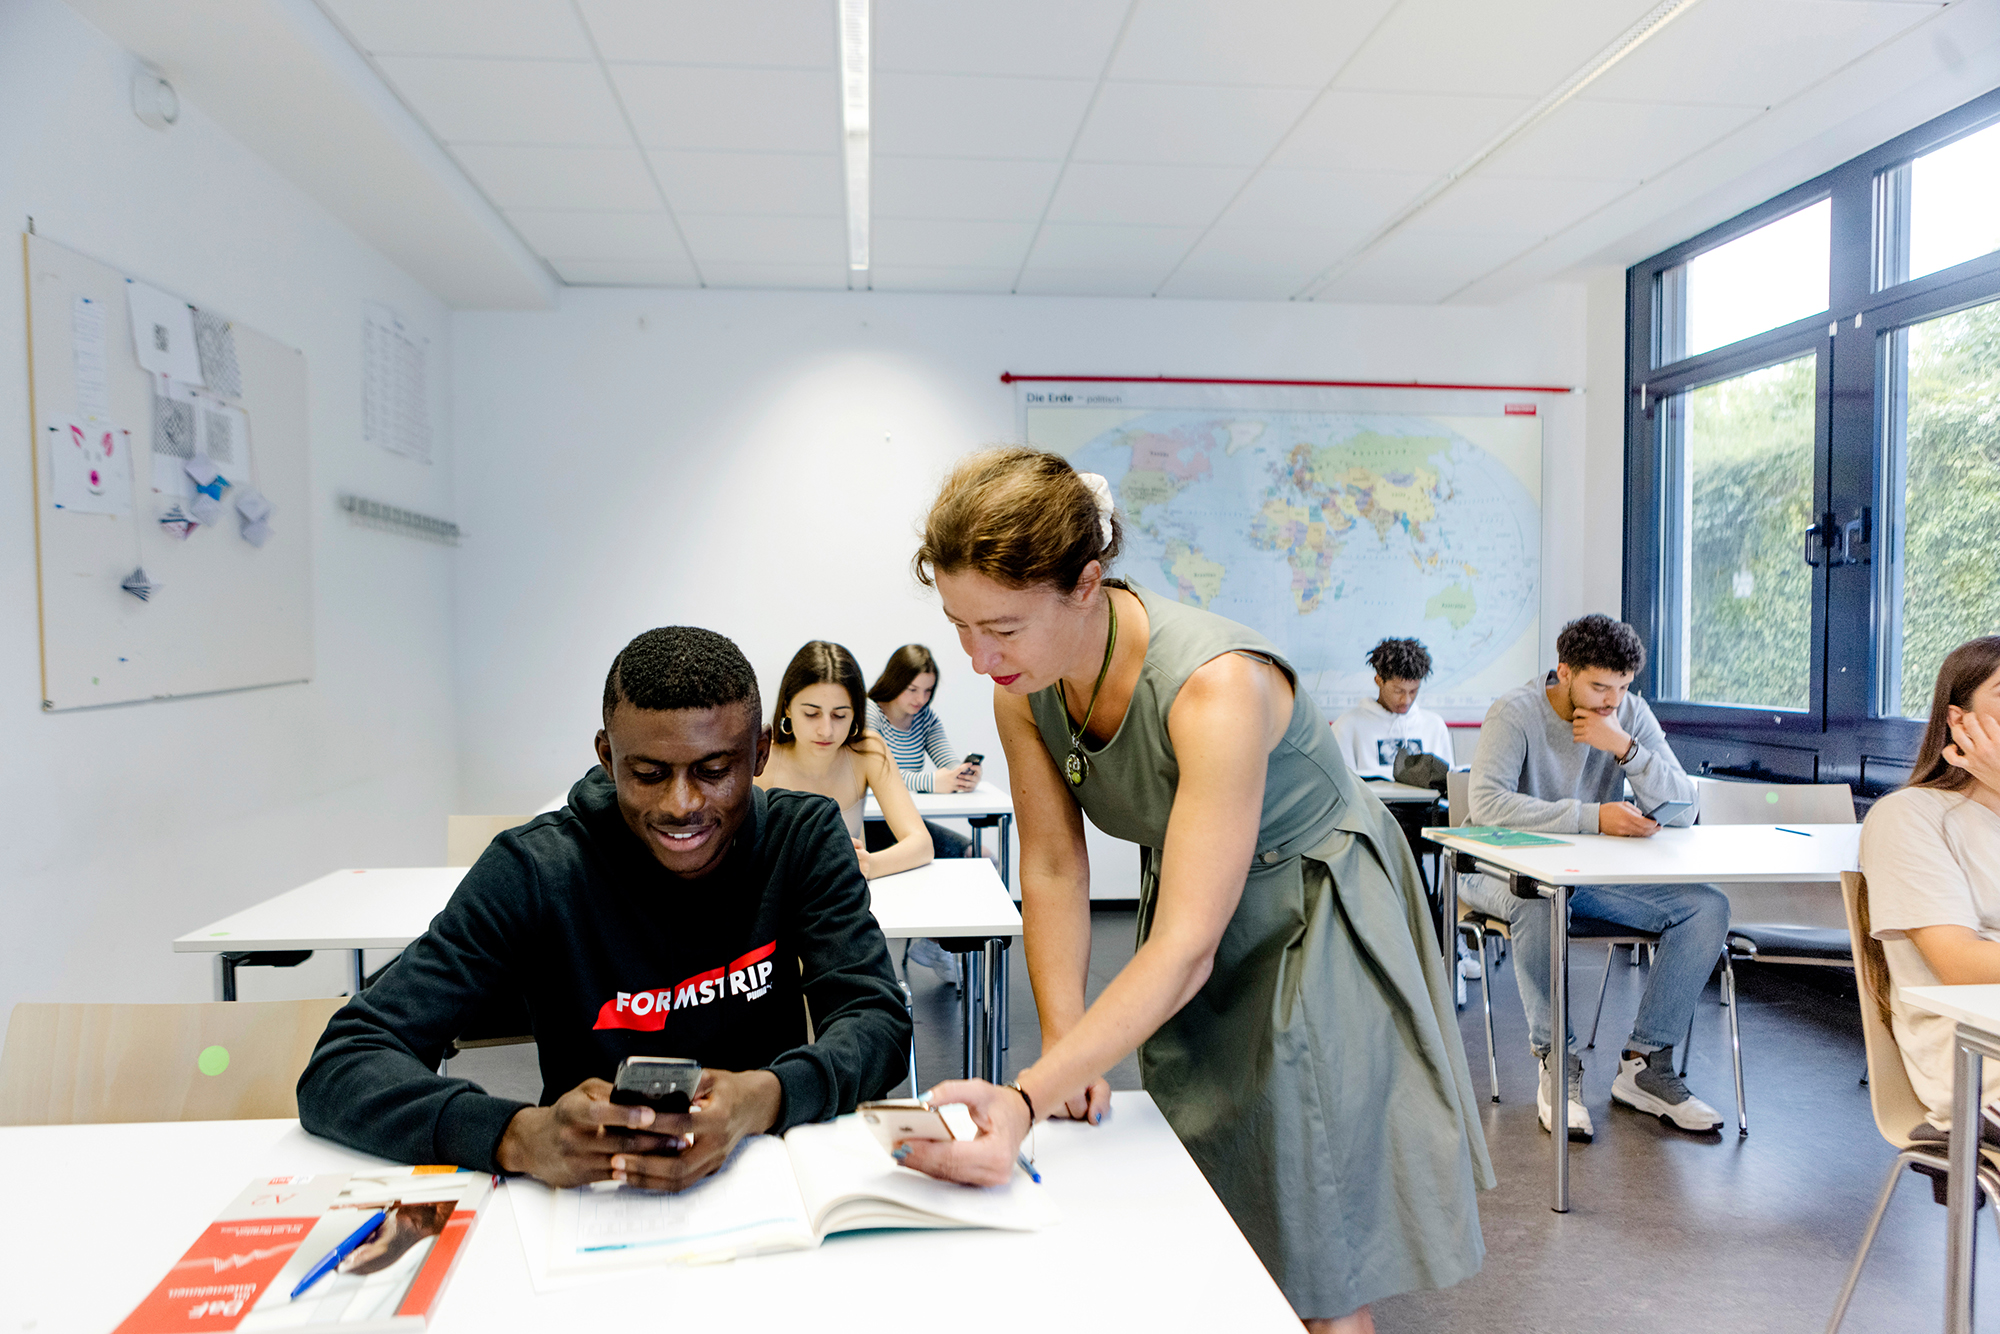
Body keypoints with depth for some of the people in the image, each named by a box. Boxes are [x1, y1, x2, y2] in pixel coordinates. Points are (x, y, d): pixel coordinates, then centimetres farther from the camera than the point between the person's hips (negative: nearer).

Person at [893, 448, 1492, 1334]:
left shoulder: (1216, 686, -35)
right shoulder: (1022, 688, -14)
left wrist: (1026, 1099, -45)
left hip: (1314, 926, -5)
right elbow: (1052, 870, -7)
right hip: (1191, 913, 6)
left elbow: (1186, 952, -37)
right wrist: (1064, 1049, -15)